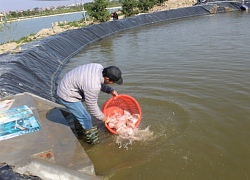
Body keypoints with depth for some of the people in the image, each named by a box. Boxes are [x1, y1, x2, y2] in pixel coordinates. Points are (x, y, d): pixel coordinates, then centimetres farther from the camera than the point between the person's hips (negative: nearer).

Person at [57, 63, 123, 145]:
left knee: (79, 113, 28)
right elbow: (92, 106, -21)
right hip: (67, 96, -9)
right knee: (85, 118, 0)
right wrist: (102, 117, -6)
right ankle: (92, 139, 21)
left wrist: (110, 90, -1)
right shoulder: (93, 87, -36)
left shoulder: (99, 67, -13)